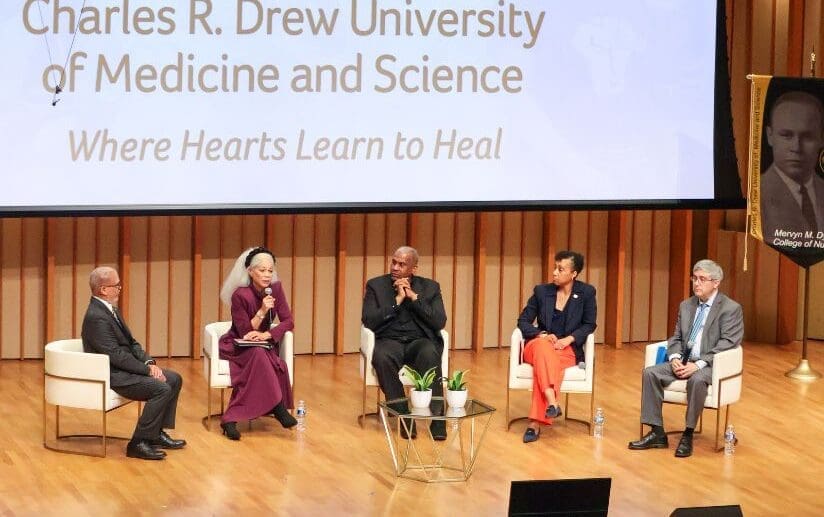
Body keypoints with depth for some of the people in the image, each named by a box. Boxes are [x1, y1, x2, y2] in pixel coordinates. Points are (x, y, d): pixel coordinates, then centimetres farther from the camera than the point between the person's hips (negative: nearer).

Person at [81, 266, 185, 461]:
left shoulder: (111, 310, 11)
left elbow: (131, 343, 15)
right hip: (111, 376, -10)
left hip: (124, 368, 10)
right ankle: (138, 443, -17)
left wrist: (149, 362, -2)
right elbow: (116, 355, -24)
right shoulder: (96, 317, -21)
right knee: (162, 389, -24)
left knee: (174, 379, 8)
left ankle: (157, 433, 13)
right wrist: (147, 369, -18)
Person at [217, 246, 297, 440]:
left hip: (262, 345, 4)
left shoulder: (275, 288, -4)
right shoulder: (240, 295, -17)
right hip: (237, 347, -4)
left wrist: (267, 334, -22)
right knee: (258, 355, -38)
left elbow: (288, 322, -5)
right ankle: (277, 408, -35)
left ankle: (232, 419, -33)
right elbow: (245, 332, -16)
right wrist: (262, 311, -30)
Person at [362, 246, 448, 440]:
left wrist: (413, 297, -7)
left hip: (420, 341, 0)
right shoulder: (376, 285, 9)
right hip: (389, 341, 0)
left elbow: (439, 322, -2)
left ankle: (437, 419, -31)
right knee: (382, 357, -37)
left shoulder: (430, 287, 11)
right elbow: (368, 322, -4)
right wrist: (397, 300, -8)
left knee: (429, 355, -36)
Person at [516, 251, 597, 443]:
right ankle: (552, 402, -53)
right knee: (544, 347, -38)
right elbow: (523, 321, 6)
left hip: (567, 349, -1)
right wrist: (542, 335, -13)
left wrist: (568, 339, -12)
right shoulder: (542, 291, 4)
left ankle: (535, 423, -42)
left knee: (544, 363, -36)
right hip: (538, 345, 1)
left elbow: (589, 325, 6)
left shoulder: (586, 293, 2)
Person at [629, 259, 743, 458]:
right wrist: (675, 358, -7)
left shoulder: (731, 309, -6)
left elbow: (727, 344, -15)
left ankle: (688, 436, -26)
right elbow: (676, 338, 17)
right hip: (683, 362, 6)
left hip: (711, 366, -6)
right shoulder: (686, 305, 15)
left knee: (697, 380, -38)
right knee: (650, 372, -16)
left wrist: (698, 364, -23)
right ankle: (657, 434, -14)